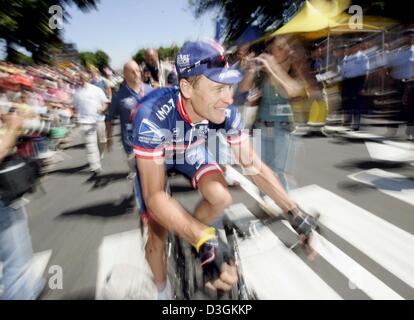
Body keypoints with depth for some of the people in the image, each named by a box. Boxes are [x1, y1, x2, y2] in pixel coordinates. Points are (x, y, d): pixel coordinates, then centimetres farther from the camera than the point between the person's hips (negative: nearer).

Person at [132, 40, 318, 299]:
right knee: (158, 236, -2)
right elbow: (155, 196, -39)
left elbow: (255, 166, -18)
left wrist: (295, 213, -22)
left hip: (192, 150, 3)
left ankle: (187, 238, 11)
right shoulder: (152, 115, -40)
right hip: (153, 156, -2)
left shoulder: (227, 113, -28)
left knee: (222, 198, -23)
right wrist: (205, 241, -50)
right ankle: (163, 290, 31)